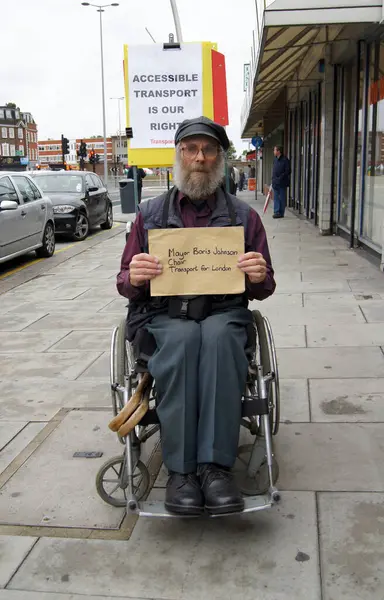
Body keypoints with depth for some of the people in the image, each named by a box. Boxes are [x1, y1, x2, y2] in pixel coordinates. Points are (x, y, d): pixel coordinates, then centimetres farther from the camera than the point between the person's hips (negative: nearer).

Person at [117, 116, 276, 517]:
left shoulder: (244, 215, 13)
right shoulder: (150, 214, 14)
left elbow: (263, 289, 14)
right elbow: (125, 284, 14)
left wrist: (259, 277, -12)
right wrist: (134, 278, -12)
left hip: (224, 313, 0)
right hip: (164, 315, 0)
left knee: (218, 336, -35)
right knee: (183, 339, -35)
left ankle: (215, 465, -33)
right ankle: (180, 469, -30)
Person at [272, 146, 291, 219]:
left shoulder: (285, 160, -10)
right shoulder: (275, 159, 13)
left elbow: (287, 172, -13)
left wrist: (280, 178, -17)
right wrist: (273, 179, 12)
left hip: (282, 183, -7)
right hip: (275, 183, 7)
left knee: (282, 198, 0)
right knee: (276, 198, 7)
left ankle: (281, 213, 4)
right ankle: (276, 212, 10)